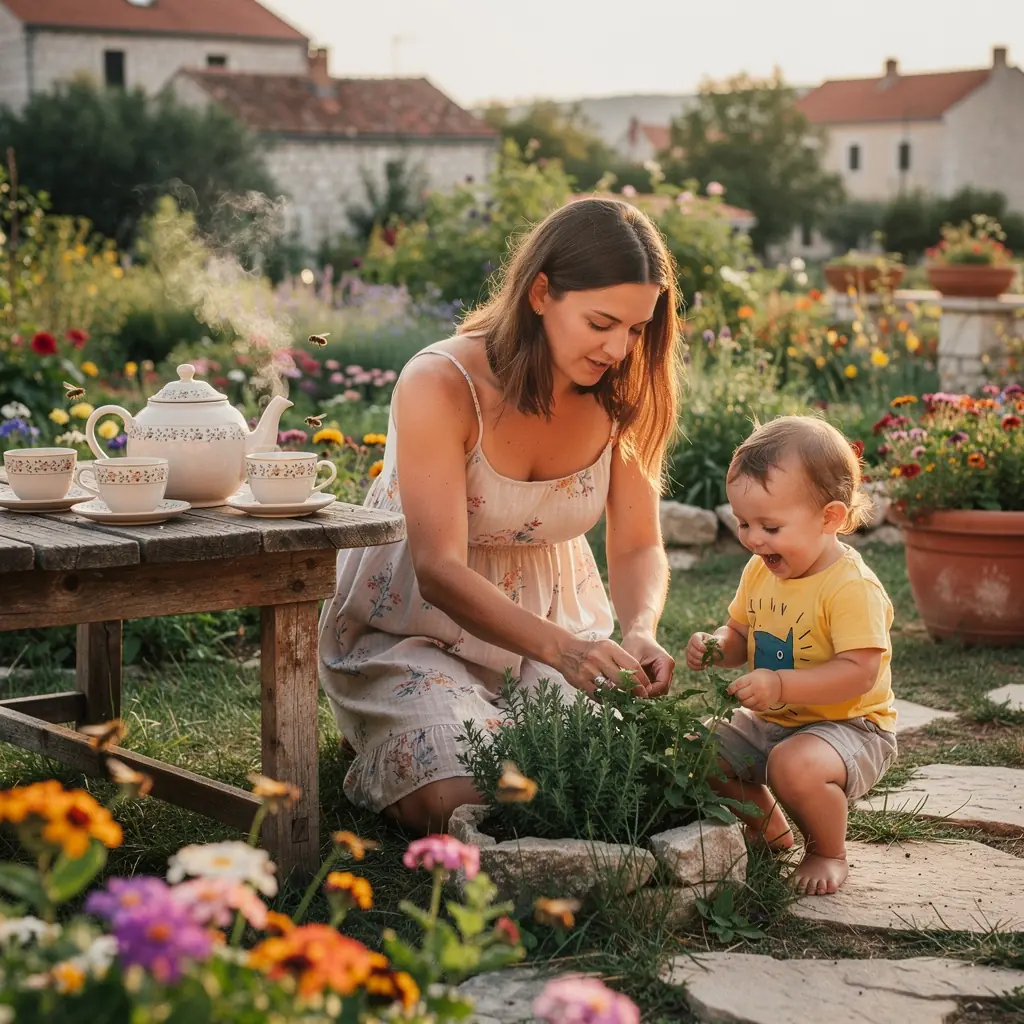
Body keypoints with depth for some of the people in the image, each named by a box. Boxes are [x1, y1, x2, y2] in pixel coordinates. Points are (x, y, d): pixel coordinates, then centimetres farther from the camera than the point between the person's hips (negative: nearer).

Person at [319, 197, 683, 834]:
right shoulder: (440, 385, -25)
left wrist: (640, 632, -31)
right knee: (464, 803, -24)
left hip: (556, 626, 4)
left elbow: (639, 548, -7)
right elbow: (440, 572, -31)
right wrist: (559, 648, -46)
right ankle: (383, 739, 10)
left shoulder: (620, 398, -10)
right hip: (413, 630, -4)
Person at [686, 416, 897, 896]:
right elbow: (740, 636, 17)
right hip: (770, 722, 9)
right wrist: (715, 646, -7)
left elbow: (859, 673, -29)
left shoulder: (852, 587, -23)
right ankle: (770, 830, 24)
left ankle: (828, 852, -5)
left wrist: (780, 685, -37)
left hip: (848, 726, -8)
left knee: (794, 765, -36)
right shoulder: (760, 572, 3)